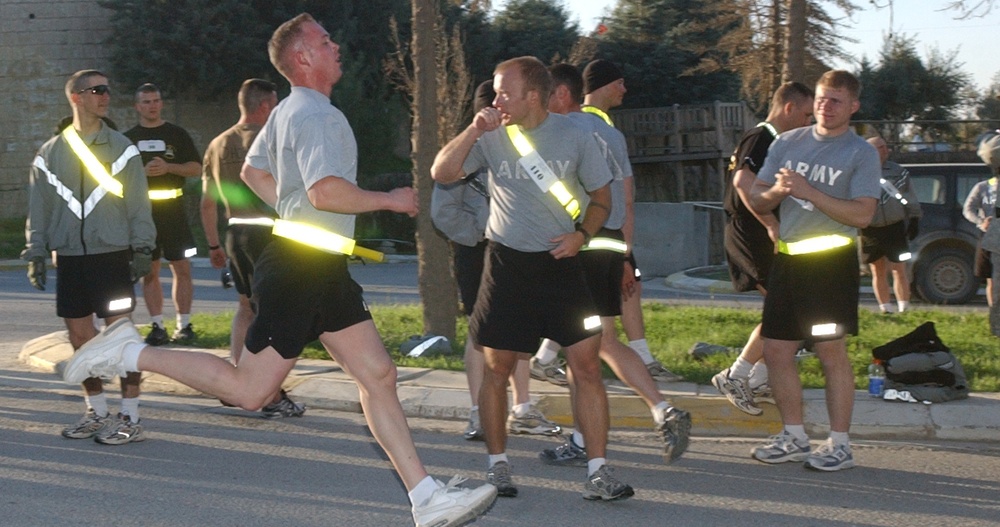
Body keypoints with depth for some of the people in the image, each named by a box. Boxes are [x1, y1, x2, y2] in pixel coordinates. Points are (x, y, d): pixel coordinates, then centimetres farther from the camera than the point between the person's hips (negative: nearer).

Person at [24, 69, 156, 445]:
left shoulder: (121, 149, 2)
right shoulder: (50, 153, 7)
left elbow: (138, 203, 1)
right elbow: (39, 208, 12)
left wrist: (142, 248, -5)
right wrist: (36, 253, 8)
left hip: (112, 256, -3)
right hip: (70, 258, 3)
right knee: (80, 336, 8)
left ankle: (130, 418, 2)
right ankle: (97, 411, 22)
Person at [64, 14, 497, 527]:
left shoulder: (287, 111, 16)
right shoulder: (317, 115, -16)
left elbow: (253, 172, 29)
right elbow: (327, 191, -29)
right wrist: (390, 200, -15)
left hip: (325, 270, 10)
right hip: (301, 268, -10)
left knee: (378, 374, 5)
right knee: (249, 389, -5)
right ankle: (130, 353, 6)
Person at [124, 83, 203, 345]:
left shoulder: (177, 134, 9)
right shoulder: (128, 139, 11)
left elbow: (197, 168, 5)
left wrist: (168, 167, -11)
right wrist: (143, 171, -10)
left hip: (173, 208, -1)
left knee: (182, 269, -3)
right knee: (149, 271, 1)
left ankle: (184, 324, 3)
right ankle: (158, 326, 5)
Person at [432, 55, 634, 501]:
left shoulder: (573, 135, -1)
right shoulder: (492, 136, -1)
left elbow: (601, 195, 8)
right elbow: (441, 173, -7)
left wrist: (582, 234, -9)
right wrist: (472, 131, -17)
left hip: (560, 263, 0)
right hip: (506, 264, 1)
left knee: (586, 365, -7)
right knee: (497, 368, 5)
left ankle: (598, 473, -1)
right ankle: (497, 465, 21)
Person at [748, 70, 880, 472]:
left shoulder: (862, 154, -4)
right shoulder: (787, 143, 11)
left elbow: (862, 214, -16)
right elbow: (757, 200, 12)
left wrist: (808, 191, -20)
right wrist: (776, 191, -11)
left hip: (831, 260, -6)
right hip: (787, 258, 6)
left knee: (832, 352, -3)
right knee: (776, 350, 7)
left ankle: (839, 445, 6)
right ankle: (794, 438, 20)